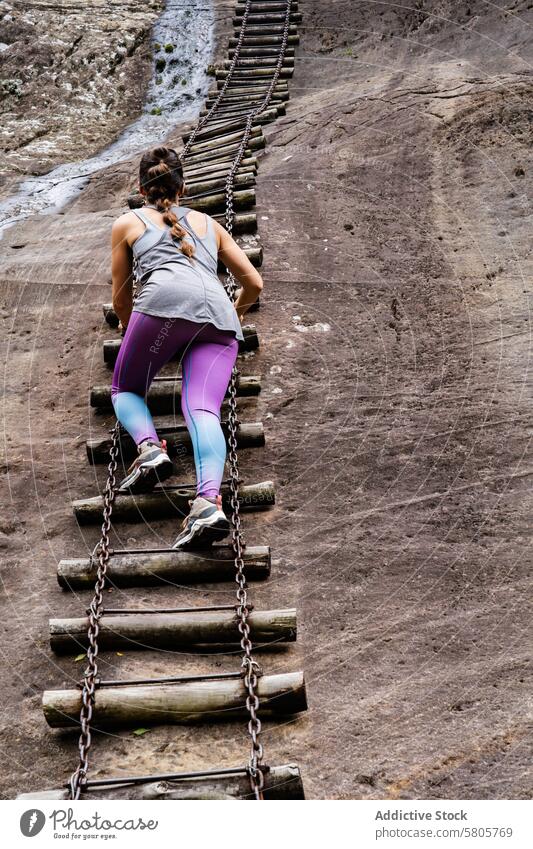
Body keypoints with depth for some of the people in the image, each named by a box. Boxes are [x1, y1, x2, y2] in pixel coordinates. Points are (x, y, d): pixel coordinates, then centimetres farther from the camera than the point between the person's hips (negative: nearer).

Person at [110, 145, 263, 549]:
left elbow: (121, 300, 31)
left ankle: (150, 446, -14)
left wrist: (131, 332, 50)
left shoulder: (128, 222, 28)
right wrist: (234, 314, 51)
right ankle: (209, 501, -37)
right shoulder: (208, 223, 35)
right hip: (218, 311, 3)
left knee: (125, 389, 17)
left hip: (166, 299, -2)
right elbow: (254, 282, 31)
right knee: (203, 409, -12)